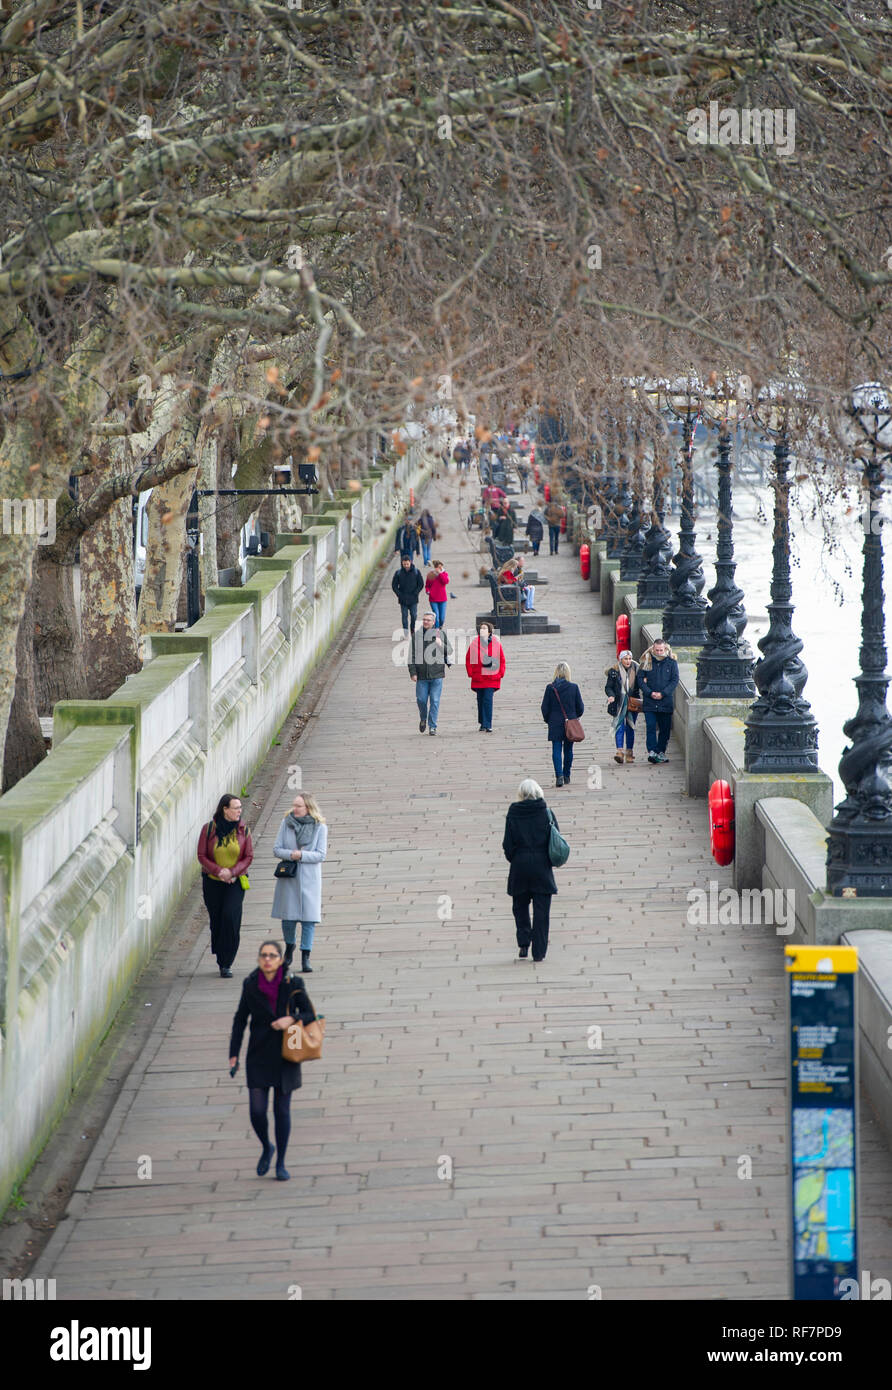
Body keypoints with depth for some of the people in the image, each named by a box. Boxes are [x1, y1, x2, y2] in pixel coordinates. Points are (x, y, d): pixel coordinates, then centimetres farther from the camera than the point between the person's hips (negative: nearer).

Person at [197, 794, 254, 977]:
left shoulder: (243, 830, -1)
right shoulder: (208, 829, -4)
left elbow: (248, 857, 1)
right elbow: (202, 856, -3)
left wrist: (232, 872, -15)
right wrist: (218, 871, -16)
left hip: (235, 882, -1)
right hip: (212, 882, 1)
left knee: (231, 918, -16)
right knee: (216, 920, 3)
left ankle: (226, 964, -11)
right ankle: (222, 960, 22)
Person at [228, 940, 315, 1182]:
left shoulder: (292, 984, -8)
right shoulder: (251, 985, -3)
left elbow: (310, 1014, -1)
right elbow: (240, 1019, 5)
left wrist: (291, 1019, -22)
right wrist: (234, 1053, 2)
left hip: (286, 1057, -1)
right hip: (258, 1056, 1)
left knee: (282, 1111, 4)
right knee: (257, 1110, -5)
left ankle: (281, 1163, 18)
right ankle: (266, 1148, 25)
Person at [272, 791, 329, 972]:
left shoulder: (320, 827, -4)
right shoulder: (286, 823, 1)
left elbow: (321, 855, -6)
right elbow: (276, 849, 1)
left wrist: (302, 855, -20)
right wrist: (291, 854, -18)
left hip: (309, 878, -1)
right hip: (288, 877, 1)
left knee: (308, 918, -3)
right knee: (288, 917, 2)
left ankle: (305, 958, 4)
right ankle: (289, 947, 30)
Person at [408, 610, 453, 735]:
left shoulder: (440, 633, 5)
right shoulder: (416, 635, 6)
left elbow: (449, 650, 11)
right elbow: (412, 655, 5)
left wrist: (441, 644, -10)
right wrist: (413, 672, -3)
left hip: (436, 674, -1)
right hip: (421, 674, 1)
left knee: (435, 701, -2)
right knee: (421, 700, 2)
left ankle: (433, 726, 4)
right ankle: (423, 719, 29)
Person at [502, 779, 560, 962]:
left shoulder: (513, 814, -5)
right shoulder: (547, 814, -4)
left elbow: (508, 844, -3)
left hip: (519, 867, 0)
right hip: (542, 868, 0)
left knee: (520, 907, 17)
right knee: (541, 911, 5)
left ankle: (523, 944, 4)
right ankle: (539, 952, 4)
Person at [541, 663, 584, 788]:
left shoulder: (550, 688, -8)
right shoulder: (573, 687, -7)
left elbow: (545, 707, -3)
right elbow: (580, 707, -1)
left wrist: (548, 720, 14)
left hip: (555, 724, -1)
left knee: (556, 750, -1)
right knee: (568, 750, 13)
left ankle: (559, 775, -18)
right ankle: (566, 776, 22)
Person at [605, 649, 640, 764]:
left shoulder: (636, 670, 4)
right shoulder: (614, 671, -3)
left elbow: (640, 685, 15)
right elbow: (608, 687, -1)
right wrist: (611, 695, -20)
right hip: (619, 703, -2)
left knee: (630, 728, 5)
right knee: (620, 726, -14)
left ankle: (629, 753, 12)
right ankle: (619, 751, -21)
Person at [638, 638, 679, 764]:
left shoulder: (671, 662, 2)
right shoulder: (647, 661, 2)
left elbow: (675, 680, 0)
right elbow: (640, 678, 1)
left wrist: (663, 693, -12)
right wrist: (650, 692, -11)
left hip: (666, 701, 1)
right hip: (650, 701, -1)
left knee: (665, 728, 5)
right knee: (651, 726, -11)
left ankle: (661, 752, 15)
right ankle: (651, 752, -13)